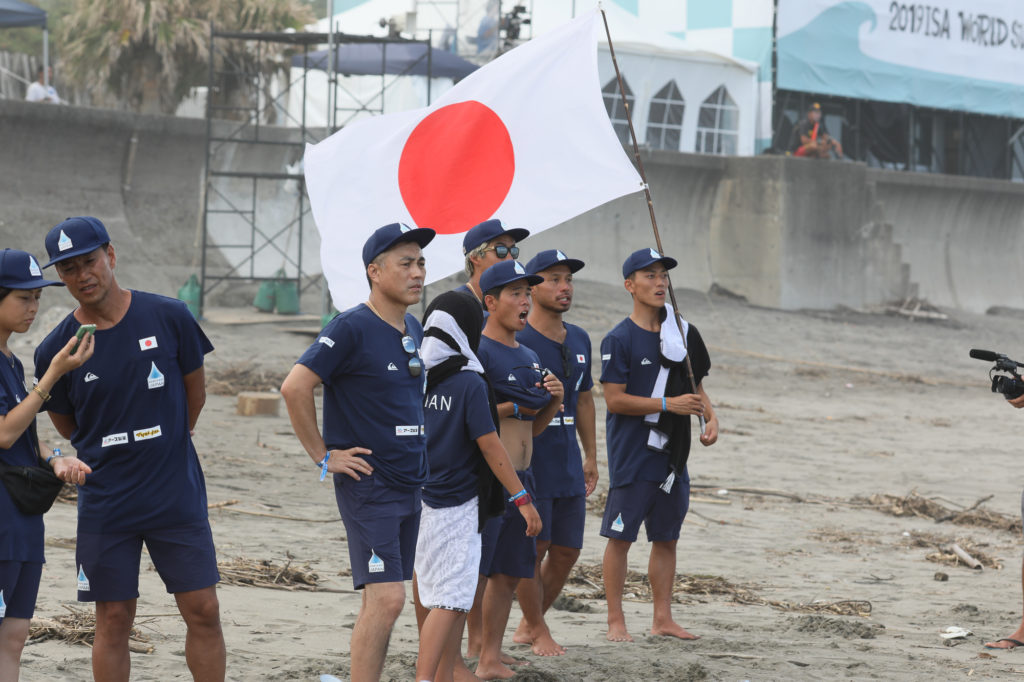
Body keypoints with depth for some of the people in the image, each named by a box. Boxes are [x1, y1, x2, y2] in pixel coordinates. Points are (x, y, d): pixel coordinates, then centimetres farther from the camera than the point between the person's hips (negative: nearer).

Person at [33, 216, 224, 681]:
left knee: (203, 611, 0)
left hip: (178, 497, 0)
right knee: (113, 620, 4)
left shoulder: (169, 318, -4)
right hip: (105, 501, 0)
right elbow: (65, 424, 10)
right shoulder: (56, 349, -5)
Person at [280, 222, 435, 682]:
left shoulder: (413, 330, 12)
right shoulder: (352, 328, -13)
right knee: (386, 599, -14)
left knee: (380, 601, 11)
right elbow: (294, 387, -20)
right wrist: (323, 457, -15)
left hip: (410, 484, 8)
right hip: (368, 485, -8)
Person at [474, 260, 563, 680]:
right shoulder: (476, 350, -10)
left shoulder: (529, 357, 17)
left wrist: (553, 401, 4)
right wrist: (512, 407, -14)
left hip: (519, 479, 9)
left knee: (509, 574, 12)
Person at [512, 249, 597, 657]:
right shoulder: (516, 341, -10)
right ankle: (537, 631, 16)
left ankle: (528, 625, 26)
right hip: (529, 465, -7)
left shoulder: (579, 340, 13)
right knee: (531, 549, -1)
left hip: (568, 465, 7)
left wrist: (591, 456, 19)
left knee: (567, 550, 9)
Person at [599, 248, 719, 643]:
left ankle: (663, 618, 18)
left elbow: (696, 387, 19)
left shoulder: (685, 334, 11)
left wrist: (710, 417, 0)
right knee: (620, 537, -2)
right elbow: (615, 400, -14)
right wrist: (670, 404, -18)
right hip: (631, 455, -6)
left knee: (666, 537, 10)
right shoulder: (619, 339, -8)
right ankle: (615, 621, 3)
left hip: (672, 453, 6)